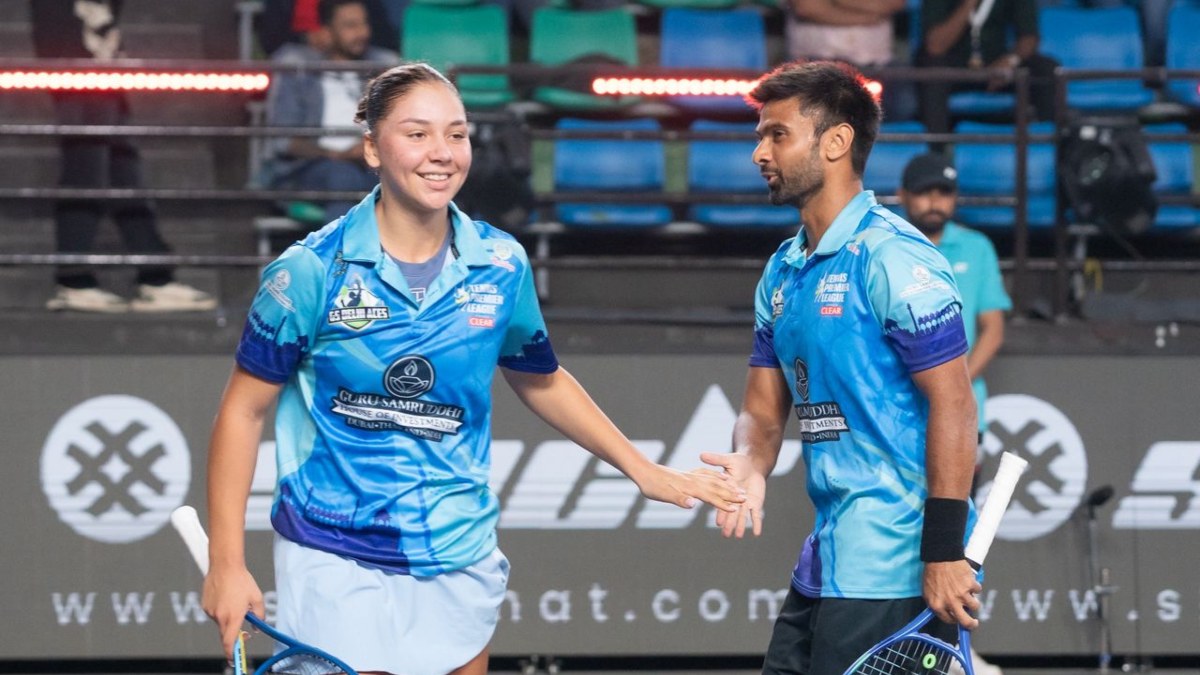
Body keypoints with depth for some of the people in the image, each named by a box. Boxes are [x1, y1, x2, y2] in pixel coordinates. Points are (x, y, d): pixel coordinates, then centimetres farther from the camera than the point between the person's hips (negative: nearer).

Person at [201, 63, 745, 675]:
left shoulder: (501, 267, 1)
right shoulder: (312, 271, -10)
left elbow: (540, 382, 19)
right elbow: (245, 409, -4)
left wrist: (645, 472, 18)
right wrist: (227, 564, -8)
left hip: (458, 562, 4)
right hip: (337, 562, -3)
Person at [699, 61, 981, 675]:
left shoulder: (890, 257, -13)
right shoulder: (782, 272, 15)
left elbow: (953, 404, -16)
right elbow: (765, 408, 16)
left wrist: (944, 553, -20)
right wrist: (750, 464, -8)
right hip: (823, 569, 9)